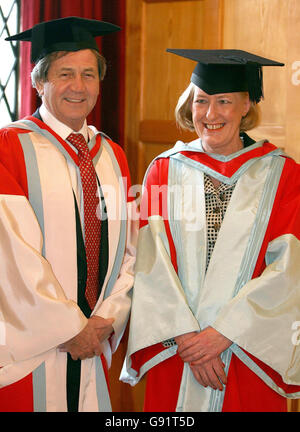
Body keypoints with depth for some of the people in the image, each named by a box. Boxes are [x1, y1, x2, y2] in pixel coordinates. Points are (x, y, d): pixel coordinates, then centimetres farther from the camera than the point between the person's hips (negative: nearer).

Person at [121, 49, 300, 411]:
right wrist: (186, 338, -14)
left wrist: (224, 333, -14)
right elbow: (154, 263, -4)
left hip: (252, 354, -1)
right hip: (173, 353, 1)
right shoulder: (165, 170, 3)